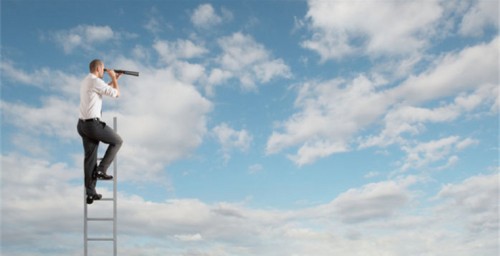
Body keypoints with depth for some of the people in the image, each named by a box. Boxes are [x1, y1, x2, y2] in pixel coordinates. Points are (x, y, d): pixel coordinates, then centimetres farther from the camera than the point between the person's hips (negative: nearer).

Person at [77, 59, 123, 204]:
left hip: (83, 125, 9)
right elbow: (116, 94, -8)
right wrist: (113, 77, 5)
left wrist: (114, 79, 32)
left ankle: (90, 193, 8)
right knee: (117, 141, 11)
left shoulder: (85, 82, 19)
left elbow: (104, 90, 35)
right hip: (93, 124, -9)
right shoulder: (96, 81, -13)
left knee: (90, 158, 8)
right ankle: (101, 170, 5)